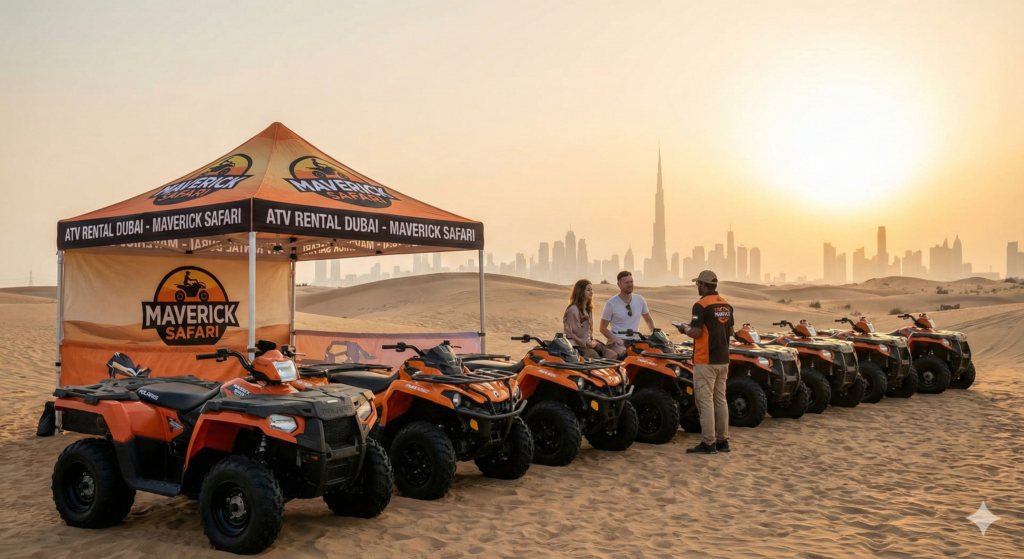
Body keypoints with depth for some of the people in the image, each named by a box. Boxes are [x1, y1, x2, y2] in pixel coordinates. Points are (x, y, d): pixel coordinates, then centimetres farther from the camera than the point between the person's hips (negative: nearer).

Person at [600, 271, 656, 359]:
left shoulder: (640, 300, 9)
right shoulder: (611, 303, -2)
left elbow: (648, 320, 23)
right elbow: (603, 328, 1)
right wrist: (614, 339, -16)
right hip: (618, 342, -4)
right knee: (624, 356, -36)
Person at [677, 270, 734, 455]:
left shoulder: (701, 305, -14)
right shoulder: (726, 305, 10)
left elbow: (696, 333, -19)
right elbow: (730, 331, 16)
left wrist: (684, 329, 1)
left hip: (705, 360, -8)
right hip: (723, 360, 8)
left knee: (705, 401, -4)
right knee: (720, 400, 13)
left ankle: (708, 443, -4)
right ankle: (722, 441, 16)